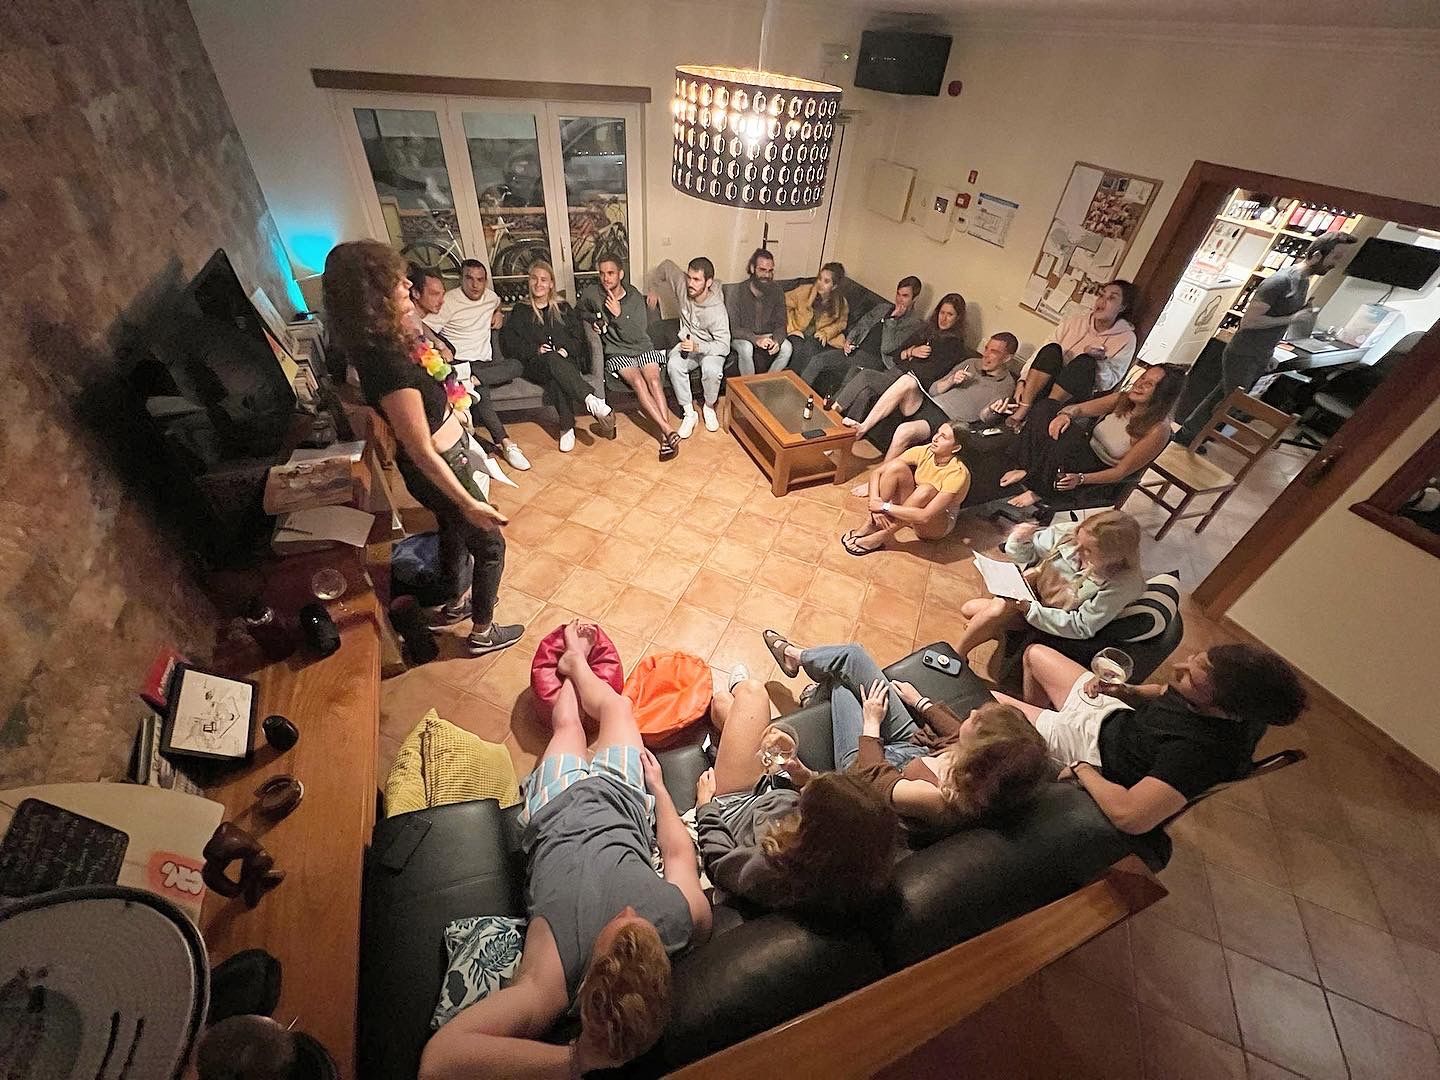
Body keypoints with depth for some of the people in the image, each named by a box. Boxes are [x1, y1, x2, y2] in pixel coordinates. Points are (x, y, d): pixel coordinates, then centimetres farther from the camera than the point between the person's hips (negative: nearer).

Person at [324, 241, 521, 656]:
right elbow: (422, 452, -28)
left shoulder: (381, 342, -6)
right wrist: (469, 503, -23)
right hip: (441, 469, -9)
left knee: (453, 530, 29)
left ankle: (456, 602, 54)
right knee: (489, 546, 10)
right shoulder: (389, 364, -33)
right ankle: (482, 632, 30)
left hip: (446, 455, 9)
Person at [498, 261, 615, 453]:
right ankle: (593, 400, -55)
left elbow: (578, 337, 12)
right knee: (551, 359, -38)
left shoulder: (563, 308, 22)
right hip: (536, 364, -1)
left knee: (555, 377, -37)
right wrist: (535, 350, -10)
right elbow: (508, 341, 7)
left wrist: (566, 349, -10)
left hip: (566, 360, 1)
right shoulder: (520, 311, 18)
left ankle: (567, 428, -45)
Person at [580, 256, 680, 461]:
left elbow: (638, 335, -9)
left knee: (653, 379, -29)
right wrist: (593, 319, 1)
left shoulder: (635, 297, -2)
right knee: (637, 380, -30)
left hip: (642, 348, 1)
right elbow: (580, 313, 23)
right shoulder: (591, 293, 0)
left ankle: (665, 437, -36)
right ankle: (669, 430, -36)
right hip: (617, 353, -1)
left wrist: (618, 314, -19)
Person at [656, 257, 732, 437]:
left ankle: (709, 407, -7)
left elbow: (724, 346, -27)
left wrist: (697, 347, -39)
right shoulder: (683, 284, -13)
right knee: (674, 364, -30)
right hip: (687, 344, 4)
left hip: (710, 348, -4)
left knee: (712, 370, -37)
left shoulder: (716, 310, -25)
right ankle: (688, 413, -19)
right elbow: (666, 265, 7)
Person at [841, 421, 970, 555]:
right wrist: (875, 502, -31)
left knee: (926, 490, -38)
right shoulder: (924, 452, -16)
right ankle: (870, 525, -18)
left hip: (939, 522, -4)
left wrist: (885, 507, -35)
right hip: (907, 508, 5)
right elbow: (877, 472, -16)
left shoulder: (958, 473, -29)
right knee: (897, 466, -22)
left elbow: (925, 516, -38)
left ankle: (878, 538, -27)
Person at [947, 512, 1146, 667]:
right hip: (1029, 594, 5)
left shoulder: (1124, 584, -28)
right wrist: (1020, 540, -29)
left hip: (1053, 624, -5)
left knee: (997, 609, -28)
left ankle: (955, 656, -9)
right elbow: (1025, 553, -4)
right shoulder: (1070, 534, -20)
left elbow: (1081, 627, -23)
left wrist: (1031, 609, -33)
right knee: (969, 609, -11)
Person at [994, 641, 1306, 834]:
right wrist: (1126, 691, -11)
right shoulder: (1234, 699, -17)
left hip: (1089, 746, -7)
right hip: (1116, 710, 7)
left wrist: (1081, 768, -29)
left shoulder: (1201, 750, -40)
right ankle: (1037, 720, 41)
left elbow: (1128, 816, -44)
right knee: (1035, 653, 17)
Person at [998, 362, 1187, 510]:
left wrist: (1079, 479, -33)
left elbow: (1121, 472, -19)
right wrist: (1065, 414, -25)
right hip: (1086, 454, 6)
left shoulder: (1158, 430, -19)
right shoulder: (1123, 399, -2)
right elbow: (1079, 408, 0)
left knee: (1070, 445, -37)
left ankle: (1038, 491, -23)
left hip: (1101, 479, -6)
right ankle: (1027, 471, -20)